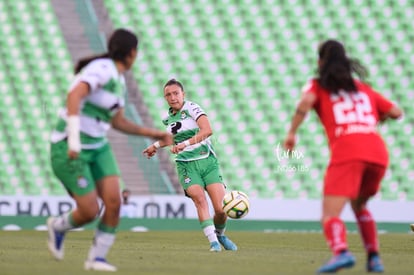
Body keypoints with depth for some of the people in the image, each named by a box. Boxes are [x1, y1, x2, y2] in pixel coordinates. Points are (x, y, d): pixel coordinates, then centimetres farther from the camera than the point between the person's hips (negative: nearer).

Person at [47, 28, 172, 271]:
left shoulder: (119, 80, 10)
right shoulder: (102, 69, -19)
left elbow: (118, 122, 20)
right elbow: (74, 95, -34)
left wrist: (153, 133, 15)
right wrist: (74, 139, -40)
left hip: (97, 147, 8)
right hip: (69, 149, -8)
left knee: (114, 201, -9)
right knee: (90, 211, -9)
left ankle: (97, 258, 6)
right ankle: (59, 226, 24)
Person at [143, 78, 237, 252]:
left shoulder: (192, 108, -7)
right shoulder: (168, 118, 12)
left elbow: (207, 130, -24)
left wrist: (185, 144, -30)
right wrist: (156, 145, 35)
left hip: (207, 161, -3)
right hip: (186, 165, 3)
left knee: (221, 209, -11)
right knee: (199, 199, -25)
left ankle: (220, 234, 21)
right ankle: (213, 241, -22)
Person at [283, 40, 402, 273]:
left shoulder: (318, 86, 15)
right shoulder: (363, 88, 27)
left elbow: (306, 102, -8)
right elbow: (396, 112, 27)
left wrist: (292, 133, 0)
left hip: (346, 151, -5)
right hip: (378, 150, 5)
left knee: (331, 213, -11)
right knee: (359, 206, 28)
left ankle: (341, 252, -40)